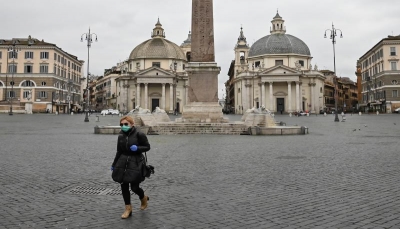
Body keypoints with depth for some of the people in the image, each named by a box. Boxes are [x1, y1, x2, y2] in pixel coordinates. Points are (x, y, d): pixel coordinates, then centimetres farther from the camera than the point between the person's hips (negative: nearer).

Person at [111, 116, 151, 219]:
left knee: (134, 187, -4)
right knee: (124, 186, 4)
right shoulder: (121, 136, 3)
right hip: (123, 162, 5)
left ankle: (143, 198, 31)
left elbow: (147, 147, -4)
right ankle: (128, 209, 20)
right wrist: (114, 164, 13)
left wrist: (137, 148, -21)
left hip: (135, 162, -5)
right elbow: (119, 151, 12)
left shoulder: (139, 134, -12)